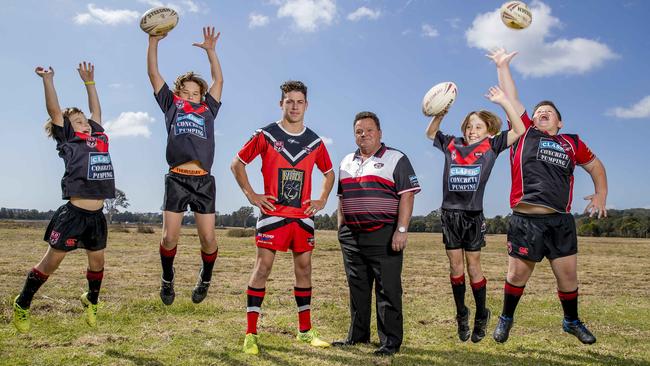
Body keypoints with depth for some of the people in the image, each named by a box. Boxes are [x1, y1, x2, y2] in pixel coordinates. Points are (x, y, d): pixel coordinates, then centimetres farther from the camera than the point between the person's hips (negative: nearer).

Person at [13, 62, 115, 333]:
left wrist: (89, 81, 29)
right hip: (73, 214, -5)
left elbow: (96, 110, 25)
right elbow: (54, 110, -6)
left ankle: (91, 300, 39)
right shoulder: (67, 139, 2)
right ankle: (22, 304, 23)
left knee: (97, 262, 15)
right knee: (51, 261, 4)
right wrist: (48, 79, -6)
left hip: (97, 216, 5)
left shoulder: (98, 137, 15)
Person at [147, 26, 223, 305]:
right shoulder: (171, 105, 18)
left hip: (204, 181, 1)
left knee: (208, 238, -1)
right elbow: (154, 74, 18)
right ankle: (167, 280, 23)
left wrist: (210, 50, 21)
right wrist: (153, 41, 15)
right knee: (169, 237, -3)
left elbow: (218, 80, 22)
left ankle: (205, 280, 24)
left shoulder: (208, 110, 20)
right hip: (176, 179, -1)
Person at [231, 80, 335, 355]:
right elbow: (237, 164, 3)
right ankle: (251, 334, 2)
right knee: (262, 267, -6)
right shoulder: (266, 135, -1)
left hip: (303, 216, 4)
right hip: (273, 214, -4)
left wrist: (322, 200, 10)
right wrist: (251, 195, -5)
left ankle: (305, 330, 23)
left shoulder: (315, 142, 9)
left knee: (304, 269, 9)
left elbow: (329, 172, 23)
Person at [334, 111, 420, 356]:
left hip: (384, 236, -6)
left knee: (388, 290, -2)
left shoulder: (396, 159, -1)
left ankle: (390, 342, 7)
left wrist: (401, 230, -17)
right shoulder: (347, 162, 17)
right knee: (357, 288, 13)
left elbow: (407, 195, -9)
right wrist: (341, 228, 15)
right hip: (351, 237, 6)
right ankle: (358, 335, 26)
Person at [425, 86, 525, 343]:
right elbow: (430, 133, 23)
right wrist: (440, 114, 5)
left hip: (474, 215, -2)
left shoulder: (491, 147, 2)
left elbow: (519, 130, -2)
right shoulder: (452, 144, 8)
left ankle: (481, 316, 22)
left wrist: (503, 101, -7)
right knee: (455, 266, 9)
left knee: (473, 267, 4)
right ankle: (461, 315, 24)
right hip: (450, 213, 3)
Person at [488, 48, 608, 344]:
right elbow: (511, 99, 9)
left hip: (561, 220, 3)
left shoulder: (572, 143, 14)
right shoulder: (525, 134, 8)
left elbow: (595, 165, 28)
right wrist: (503, 66, 13)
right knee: (518, 273, 3)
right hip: (526, 219, -2)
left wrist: (601, 195, 19)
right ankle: (506, 318, 24)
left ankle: (572, 321, 33)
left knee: (568, 273, 10)